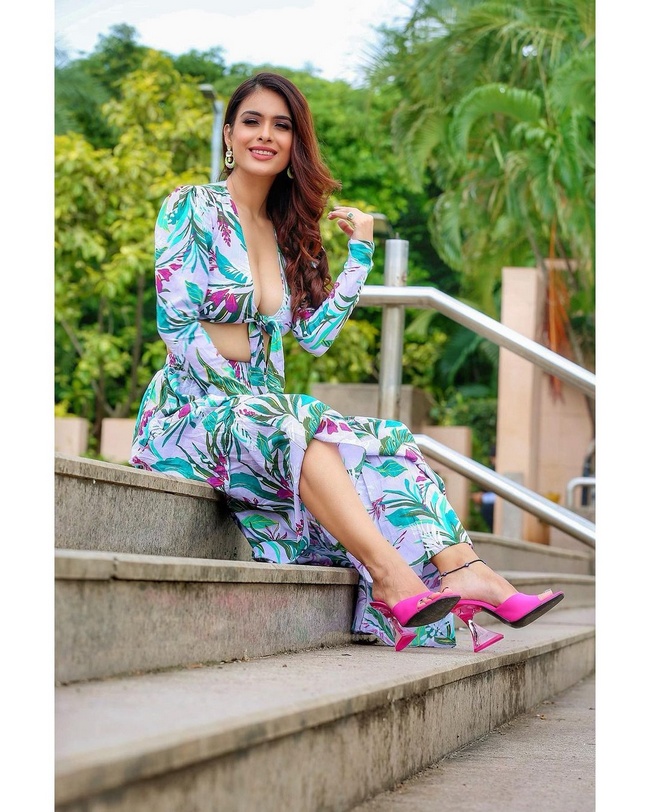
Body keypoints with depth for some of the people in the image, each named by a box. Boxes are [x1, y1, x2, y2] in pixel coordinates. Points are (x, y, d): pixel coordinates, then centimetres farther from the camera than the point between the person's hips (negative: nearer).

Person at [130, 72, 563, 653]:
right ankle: (388, 572, -49)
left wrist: (360, 250, 6)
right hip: (192, 413, -6)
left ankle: (463, 572, -36)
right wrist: (241, 397, -18)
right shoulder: (191, 209, -1)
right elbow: (176, 324, -10)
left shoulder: (287, 234, 18)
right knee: (294, 430, -36)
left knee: (384, 441, -18)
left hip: (264, 409, 6)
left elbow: (315, 333, 6)